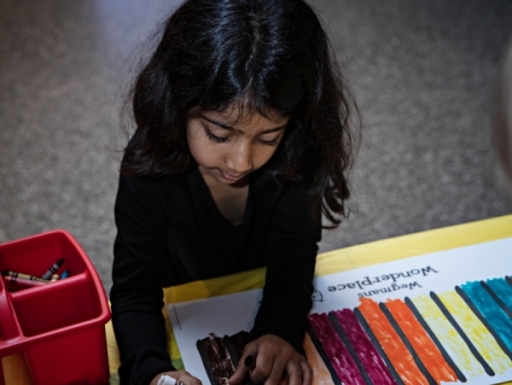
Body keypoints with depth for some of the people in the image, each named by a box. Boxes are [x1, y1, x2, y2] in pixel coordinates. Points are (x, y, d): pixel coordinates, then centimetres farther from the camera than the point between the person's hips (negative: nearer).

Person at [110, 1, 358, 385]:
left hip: (268, 307, 1)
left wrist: (281, 330, -36)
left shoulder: (296, 155, -24)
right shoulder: (149, 169, -29)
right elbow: (135, 292, -25)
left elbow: (293, 254, -16)